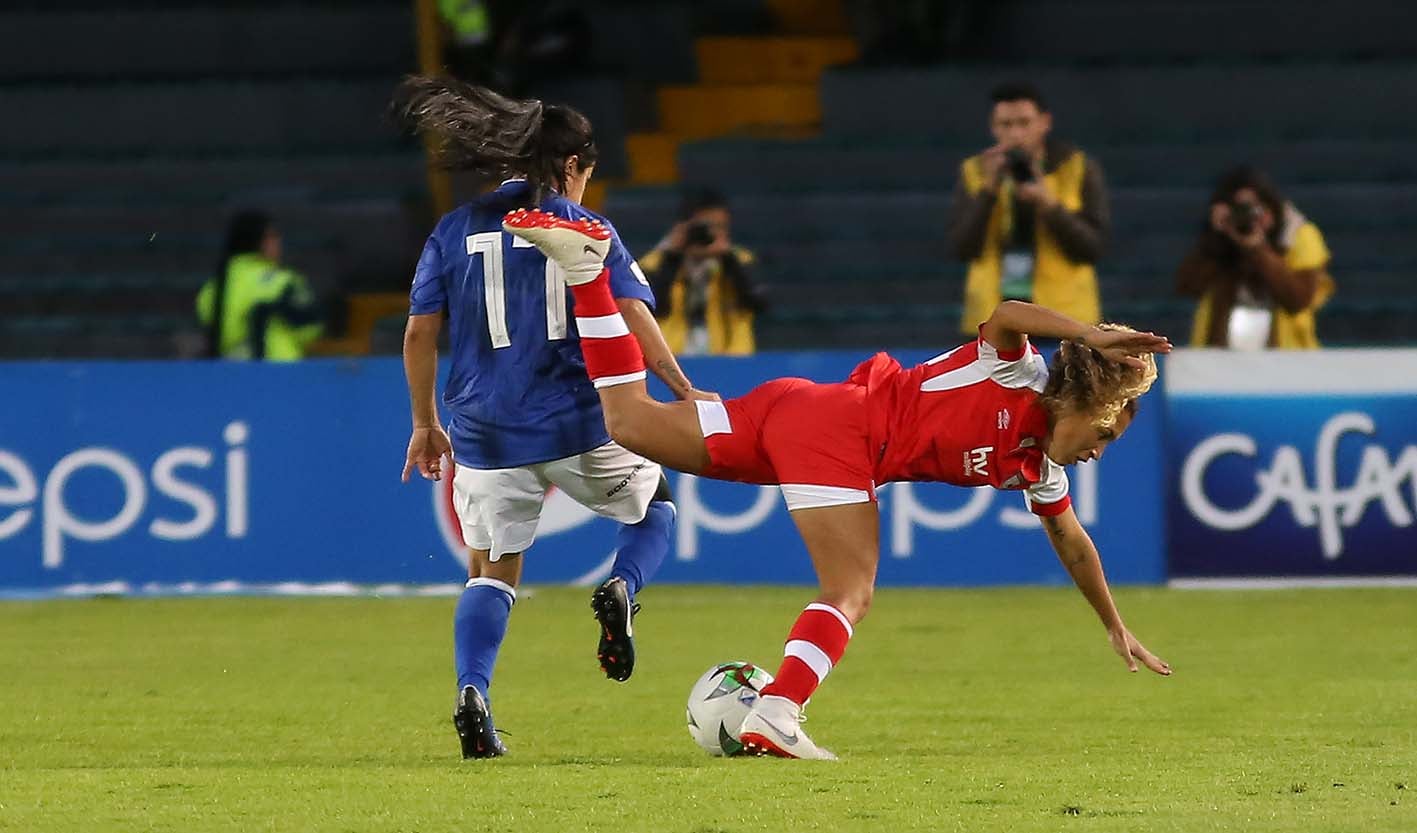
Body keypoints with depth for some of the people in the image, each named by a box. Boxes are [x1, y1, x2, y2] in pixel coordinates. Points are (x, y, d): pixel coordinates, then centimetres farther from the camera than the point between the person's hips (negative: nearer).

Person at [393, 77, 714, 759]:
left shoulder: (455, 231, 7)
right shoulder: (583, 227, 2)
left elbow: (419, 333, 4)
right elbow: (633, 316, -7)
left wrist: (425, 425, 13)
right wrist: (684, 392, -1)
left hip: (486, 435, 2)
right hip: (579, 425, -1)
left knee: (492, 571, 13)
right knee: (656, 504, 24)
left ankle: (471, 692, -11)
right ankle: (621, 589, -8)